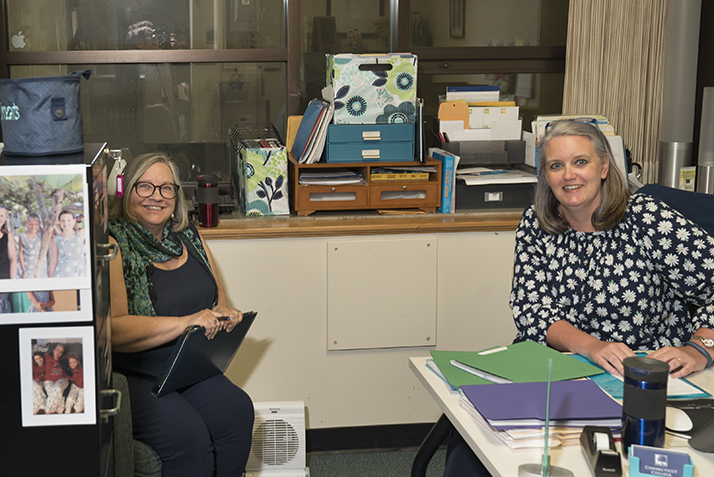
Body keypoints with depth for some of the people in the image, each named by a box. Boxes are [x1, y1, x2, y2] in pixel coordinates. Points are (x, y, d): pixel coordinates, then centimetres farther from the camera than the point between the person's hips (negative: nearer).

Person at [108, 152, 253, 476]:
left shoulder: (188, 237, 11)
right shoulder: (112, 246, -11)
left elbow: (218, 298, 21)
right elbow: (112, 330, -21)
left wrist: (223, 314, -3)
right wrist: (185, 322, -24)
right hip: (130, 375, -6)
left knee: (238, 410, -20)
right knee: (189, 436, -28)